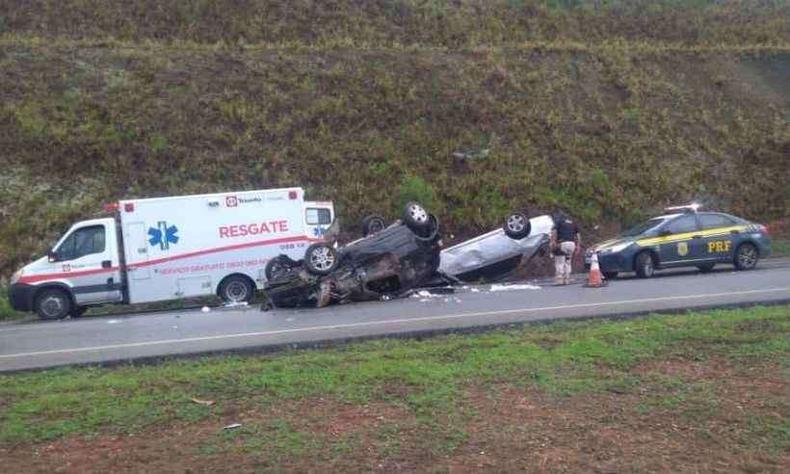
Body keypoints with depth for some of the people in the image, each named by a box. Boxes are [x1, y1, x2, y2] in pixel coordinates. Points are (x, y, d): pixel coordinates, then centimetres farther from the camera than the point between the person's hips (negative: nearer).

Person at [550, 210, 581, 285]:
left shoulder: (558, 222, 5)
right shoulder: (572, 222, 23)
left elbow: (554, 231, -13)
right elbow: (578, 234, 17)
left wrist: (553, 242, -15)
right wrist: (578, 245, 14)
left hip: (562, 243, -6)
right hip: (572, 244, 6)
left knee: (559, 263, -1)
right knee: (568, 262, 14)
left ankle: (559, 280, -7)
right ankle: (567, 280, 12)